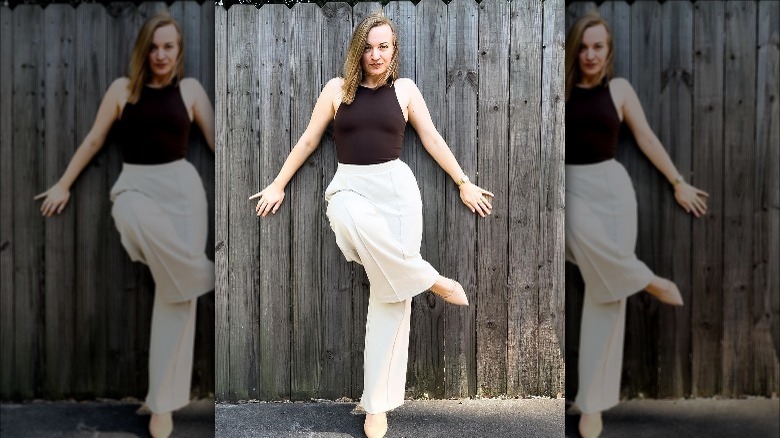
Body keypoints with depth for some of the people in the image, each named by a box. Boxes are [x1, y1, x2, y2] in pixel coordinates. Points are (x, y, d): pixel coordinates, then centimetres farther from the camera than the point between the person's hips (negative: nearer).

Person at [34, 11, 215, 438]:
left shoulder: (190, 89, 7)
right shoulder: (123, 89, 7)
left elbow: (217, 140, 10)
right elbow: (94, 139, 13)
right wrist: (64, 184, 16)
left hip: (182, 186, 0)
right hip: (136, 186, 1)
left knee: (176, 294, -7)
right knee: (133, 219, -41)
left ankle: (163, 403, 0)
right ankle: (205, 279, -17)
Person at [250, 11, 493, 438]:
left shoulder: (405, 89, 9)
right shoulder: (337, 88, 8)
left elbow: (432, 139, 13)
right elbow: (308, 140, 13)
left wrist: (464, 184, 12)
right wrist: (278, 184, 14)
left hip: (397, 186, 0)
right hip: (350, 186, 0)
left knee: (391, 293, -8)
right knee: (350, 220, -40)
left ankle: (378, 404, 0)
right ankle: (432, 280, -19)